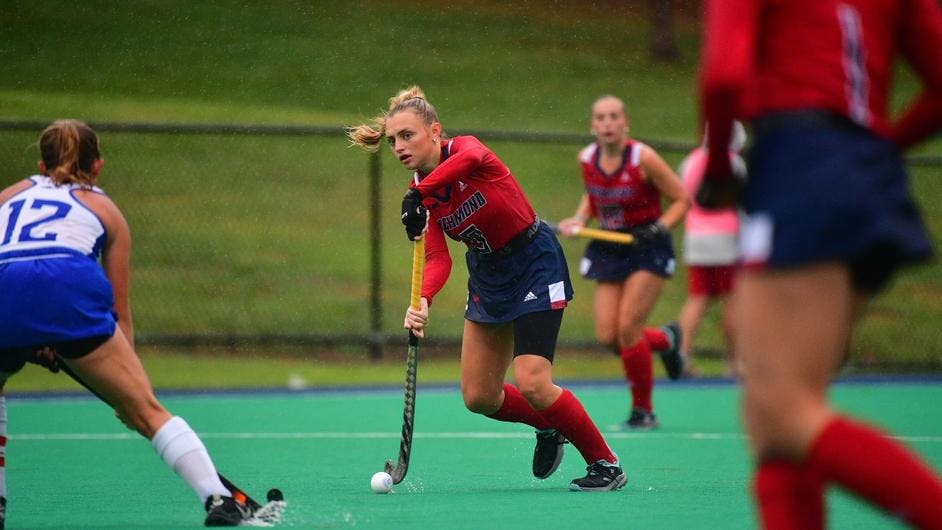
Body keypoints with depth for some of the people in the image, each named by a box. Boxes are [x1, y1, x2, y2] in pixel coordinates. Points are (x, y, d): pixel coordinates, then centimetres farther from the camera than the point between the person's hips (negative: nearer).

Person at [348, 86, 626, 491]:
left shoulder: (464, 148, -20)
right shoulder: (420, 191, -3)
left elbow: (470, 158, -47)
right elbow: (437, 259, -13)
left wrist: (417, 195, -56)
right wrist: (423, 300, -33)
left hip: (535, 264, -7)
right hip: (488, 273, 7)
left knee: (532, 384, -18)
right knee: (478, 397, 6)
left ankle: (606, 464, -1)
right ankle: (548, 428, 34)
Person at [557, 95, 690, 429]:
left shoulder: (643, 158, -17)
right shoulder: (587, 159, -3)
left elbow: (681, 199, -9)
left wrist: (659, 228, -24)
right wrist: (579, 219, 0)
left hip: (647, 250, -5)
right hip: (610, 250, 5)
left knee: (627, 330, -14)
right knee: (607, 336, -5)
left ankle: (643, 410, 5)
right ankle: (665, 340, 29)